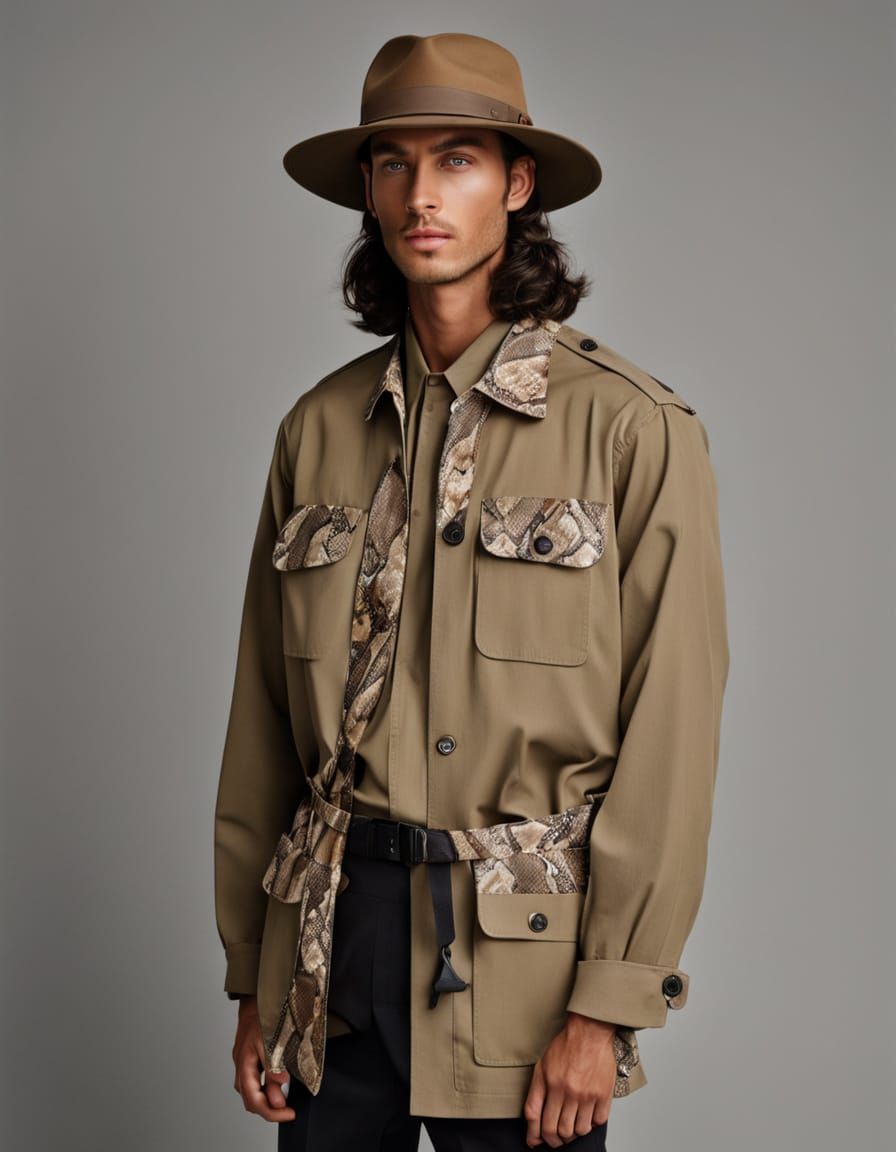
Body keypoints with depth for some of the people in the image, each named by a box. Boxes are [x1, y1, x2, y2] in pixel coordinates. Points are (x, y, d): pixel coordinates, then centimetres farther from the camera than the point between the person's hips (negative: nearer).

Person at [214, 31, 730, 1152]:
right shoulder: (319, 428, 6)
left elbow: (667, 734, -9)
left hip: (519, 945, -3)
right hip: (331, 929, 4)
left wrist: (606, 1007, -11)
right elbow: (263, 725, 8)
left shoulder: (631, 428, -7)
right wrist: (252, 977, 7)